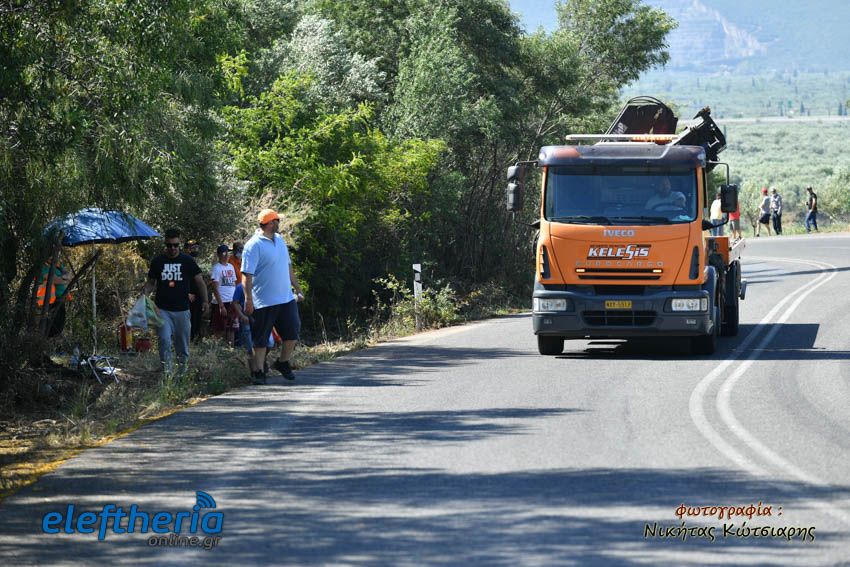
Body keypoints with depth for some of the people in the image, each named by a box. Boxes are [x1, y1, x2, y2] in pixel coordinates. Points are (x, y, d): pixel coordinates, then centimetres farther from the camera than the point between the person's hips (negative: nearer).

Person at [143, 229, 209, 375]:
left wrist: (205, 301, -10)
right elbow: (151, 282, 14)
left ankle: (183, 371, 19)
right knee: (165, 341, -15)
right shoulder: (157, 261, 6)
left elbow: (199, 281, 3)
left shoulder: (187, 261, 4)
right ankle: (167, 372, -13)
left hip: (182, 309, 1)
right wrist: (145, 293, -8)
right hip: (162, 309, -1)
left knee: (182, 344, 6)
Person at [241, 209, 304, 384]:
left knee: (292, 332, 7)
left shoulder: (279, 240, 13)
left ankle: (282, 363, 26)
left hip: (286, 298, 7)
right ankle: (258, 372, 7)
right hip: (264, 302, -7)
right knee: (261, 339, 0)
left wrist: (297, 289, 20)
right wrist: (248, 300, -22)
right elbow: (247, 274, -17)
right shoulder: (253, 245, -13)